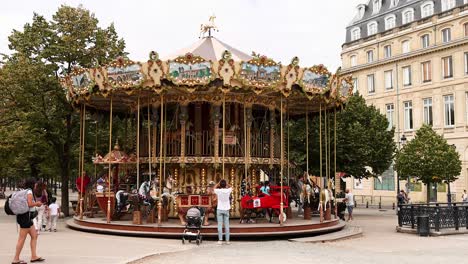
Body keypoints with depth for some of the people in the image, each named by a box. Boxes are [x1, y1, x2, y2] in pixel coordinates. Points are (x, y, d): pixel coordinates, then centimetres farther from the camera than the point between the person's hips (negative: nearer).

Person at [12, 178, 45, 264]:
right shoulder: (29, 191, -12)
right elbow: (30, 204, -22)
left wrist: (36, 204, 14)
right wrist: (37, 203, -4)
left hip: (28, 217, 10)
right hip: (26, 216, -10)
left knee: (34, 235, 12)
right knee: (22, 238, -5)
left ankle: (34, 256, 14)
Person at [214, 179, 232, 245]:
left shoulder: (218, 191, -10)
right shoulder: (228, 190, -6)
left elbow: (215, 188, 14)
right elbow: (230, 187, 18)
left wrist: (219, 183, 9)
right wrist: (226, 183, 11)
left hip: (219, 209, -1)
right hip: (226, 209, 1)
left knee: (220, 225, 0)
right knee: (227, 225, 4)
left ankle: (220, 240, -2)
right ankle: (227, 240, 4)